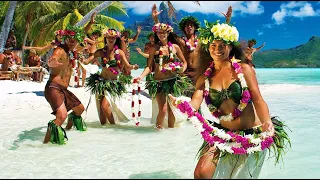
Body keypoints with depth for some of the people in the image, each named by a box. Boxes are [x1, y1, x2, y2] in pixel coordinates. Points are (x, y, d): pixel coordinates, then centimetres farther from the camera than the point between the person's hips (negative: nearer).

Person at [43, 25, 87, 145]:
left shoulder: (71, 53, 11)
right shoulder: (60, 50, -15)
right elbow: (51, 61, -38)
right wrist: (52, 63, -60)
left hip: (64, 89, 10)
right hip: (53, 88, -9)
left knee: (80, 108, 26)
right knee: (62, 115, -29)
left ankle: (71, 123, 55)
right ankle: (49, 138, -11)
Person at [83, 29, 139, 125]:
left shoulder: (120, 52, -2)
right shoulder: (101, 52, 3)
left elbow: (127, 66, -7)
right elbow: (87, 61, -3)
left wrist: (133, 67, -29)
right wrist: (83, 61, -26)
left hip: (113, 83, -3)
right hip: (101, 81, 3)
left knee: (105, 106, -16)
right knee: (100, 107, 5)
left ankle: (113, 125, 3)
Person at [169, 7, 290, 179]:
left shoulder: (244, 69, -7)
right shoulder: (205, 77, 0)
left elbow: (258, 100, -12)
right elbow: (194, 104, -13)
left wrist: (267, 122, -32)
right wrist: (179, 103, -36)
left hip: (252, 134, -2)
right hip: (222, 134, 2)